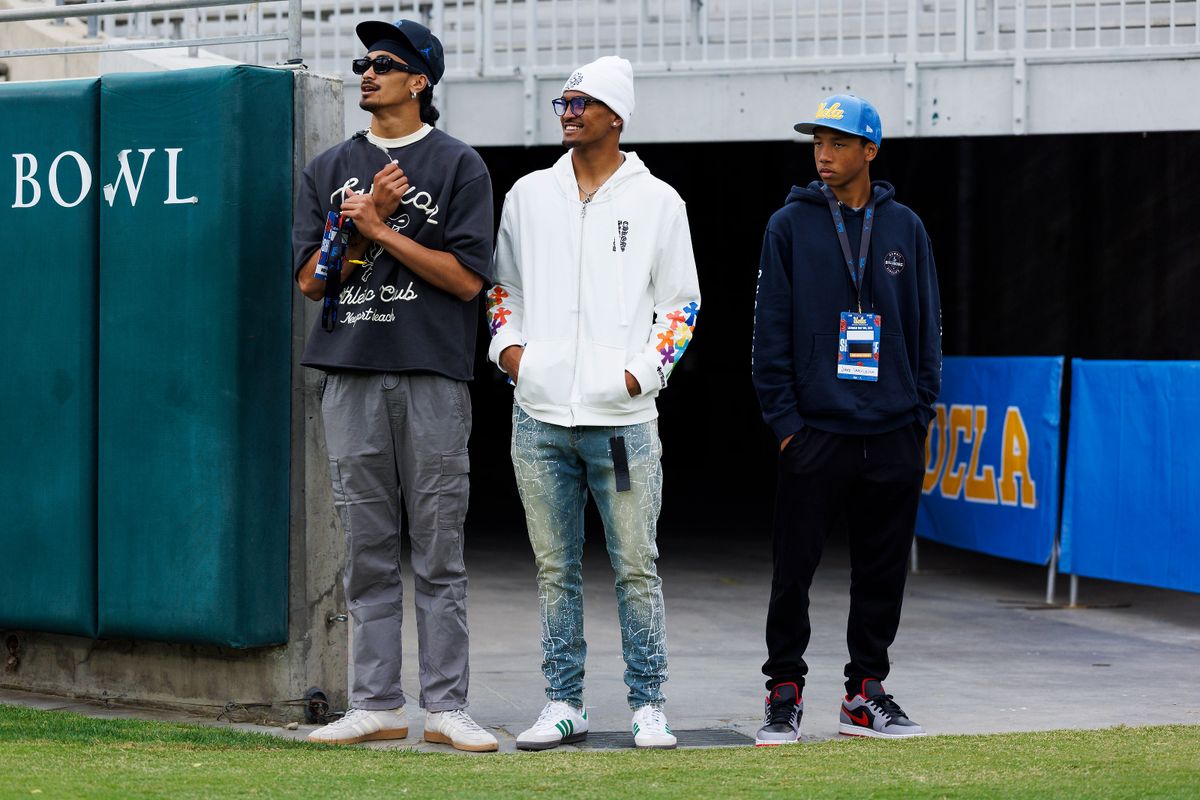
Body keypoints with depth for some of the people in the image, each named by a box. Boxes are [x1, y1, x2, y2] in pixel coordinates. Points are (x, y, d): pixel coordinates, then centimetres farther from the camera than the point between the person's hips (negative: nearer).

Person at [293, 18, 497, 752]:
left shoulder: (459, 166, 2)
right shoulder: (330, 170, 15)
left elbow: (467, 277, -6)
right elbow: (311, 277, 8)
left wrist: (379, 228, -9)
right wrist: (367, 218, -5)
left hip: (432, 379, -4)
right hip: (352, 376, 4)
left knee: (439, 553, -3)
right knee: (369, 553, 6)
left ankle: (447, 707, -1)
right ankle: (377, 704, 10)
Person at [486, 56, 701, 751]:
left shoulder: (656, 201, 4)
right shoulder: (529, 196, 12)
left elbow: (681, 301, 7)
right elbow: (503, 284, 21)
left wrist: (642, 372, -5)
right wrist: (509, 346, 3)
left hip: (622, 417, -3)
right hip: (540, 416, 3)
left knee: (637, 568, -2)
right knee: (556, 569, 6)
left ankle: (649, 707, 5)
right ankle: (564, 706, 12)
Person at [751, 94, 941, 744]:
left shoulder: (905, 228, 9)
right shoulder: (789, 226, 3)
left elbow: (927, 326, 12)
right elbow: (770, 330, 1)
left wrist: (921, 415, 5)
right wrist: (783, 420, -6)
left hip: (893, 433, 2)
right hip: (815, 430, -2)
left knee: (884, 571, 6)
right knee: (794, 569, -1)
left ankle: (866, 692, 15)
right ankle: (784, 694, 7)